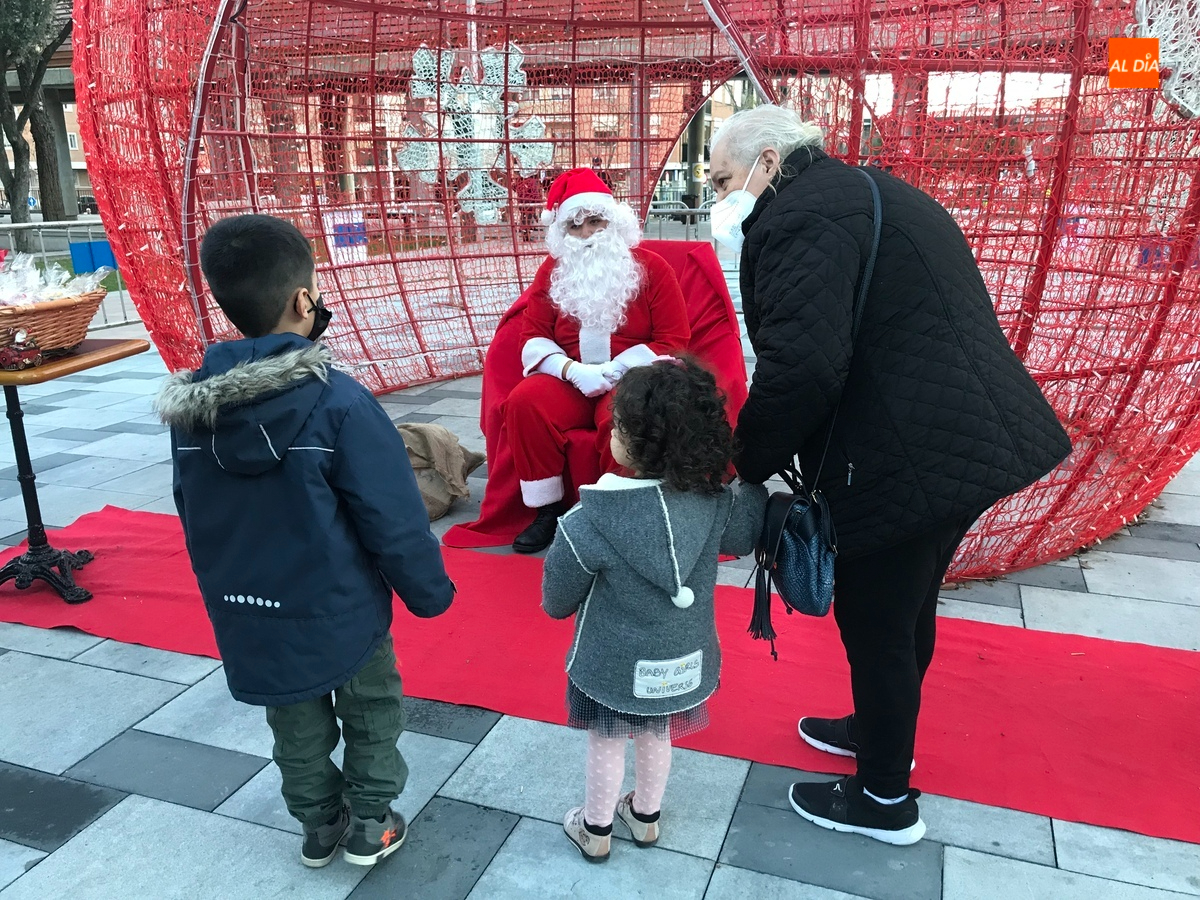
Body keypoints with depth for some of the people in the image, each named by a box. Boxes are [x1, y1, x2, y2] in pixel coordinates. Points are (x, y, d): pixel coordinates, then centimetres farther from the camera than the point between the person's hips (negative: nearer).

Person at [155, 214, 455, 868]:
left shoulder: (187, 407, -7)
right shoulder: (337, 401, -25)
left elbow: (194, 519, 6)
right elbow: (393, 519, -19)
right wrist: (429, 591, -3)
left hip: (247, 616, 5)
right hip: (340, 612, -4)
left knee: (297, 728, 24)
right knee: (371, 714, 20)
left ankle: (319, 826, 41)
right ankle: (369, 825, 34)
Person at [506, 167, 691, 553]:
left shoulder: (651, 267, 2)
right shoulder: (553, 271, 11)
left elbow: (673, 342, -2)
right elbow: (534, 337, 6)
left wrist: (615, 370, -15)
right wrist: (573, 370, -15)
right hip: (569, 380, 3)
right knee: (524, 402, -27)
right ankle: (548, 510, -14)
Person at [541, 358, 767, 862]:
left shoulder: (590, 523, -29)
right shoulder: (715, 504, -20)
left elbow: (556, 601, -15)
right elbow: (747, 535, 1)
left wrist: (559, 605, 7)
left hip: (614, 667, -4)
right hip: (683, 658, 4)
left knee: (607, 745, 20)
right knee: (657, 737, 27)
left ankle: (595, 831, 42)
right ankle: (645, 817, 50)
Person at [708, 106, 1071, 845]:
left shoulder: (799, 215, -14)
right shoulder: (865, 192, 17)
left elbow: (800, 366, -27)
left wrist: (748, 465, -12)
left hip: (909, 460, -10)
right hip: (968, 439, 10)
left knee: (874, 622, 8)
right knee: (906, 609, 25)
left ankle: (885, 800, 28)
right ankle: (883, 730, 48)